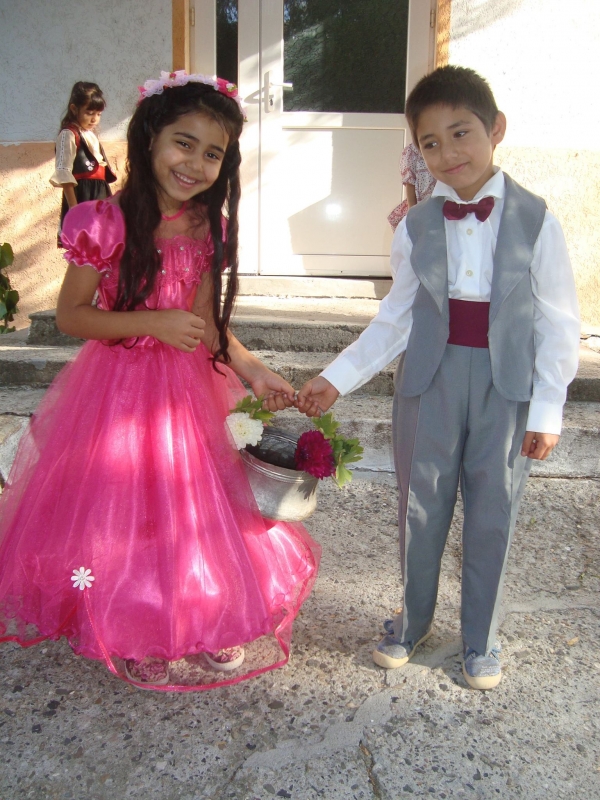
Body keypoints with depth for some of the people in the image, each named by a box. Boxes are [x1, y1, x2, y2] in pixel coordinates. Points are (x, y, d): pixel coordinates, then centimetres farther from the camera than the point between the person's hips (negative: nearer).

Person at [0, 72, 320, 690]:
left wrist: (252, 370, -6)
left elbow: (205, 321, 6)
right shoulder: (106, 222, -15)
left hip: (184, 392, 5)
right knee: (116, 516, 8)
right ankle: (127, 632, 34)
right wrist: (155, 322, -22)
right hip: (115, 390, -4)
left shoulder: (209, 229, 0)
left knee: (184, 513, 15)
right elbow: (70, 315, -13)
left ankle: (187, 628, 40)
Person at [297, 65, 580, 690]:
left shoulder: (534, 220, -6)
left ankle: (480, 638, 31)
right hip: (430, 380, 2)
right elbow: (396, 318, 3)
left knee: (493, 514, 10)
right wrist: (337, 378, -4)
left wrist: (547, 410, -7)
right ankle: (413, 619, 36)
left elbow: (559, 322, -4)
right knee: (421, 507, 13)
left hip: (507, 386, -1)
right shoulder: (417, 226, 0)